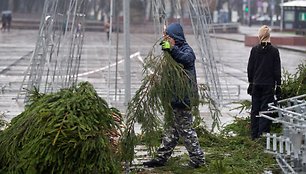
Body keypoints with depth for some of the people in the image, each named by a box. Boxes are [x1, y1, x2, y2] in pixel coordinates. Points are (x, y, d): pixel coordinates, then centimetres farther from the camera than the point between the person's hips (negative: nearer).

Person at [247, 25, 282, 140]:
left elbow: (250, 68, 3)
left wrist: (251, 82, 12)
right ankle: (263, 134, -3)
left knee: (255, 109, 10)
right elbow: (277, 70, -4)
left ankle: (254, 135, 14)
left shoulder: (254, 50, -2)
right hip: (268, 84, -2)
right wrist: (278, 85, 3)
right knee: (265, 109, 2)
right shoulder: (274, 51, -6)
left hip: (256, 84, 2)